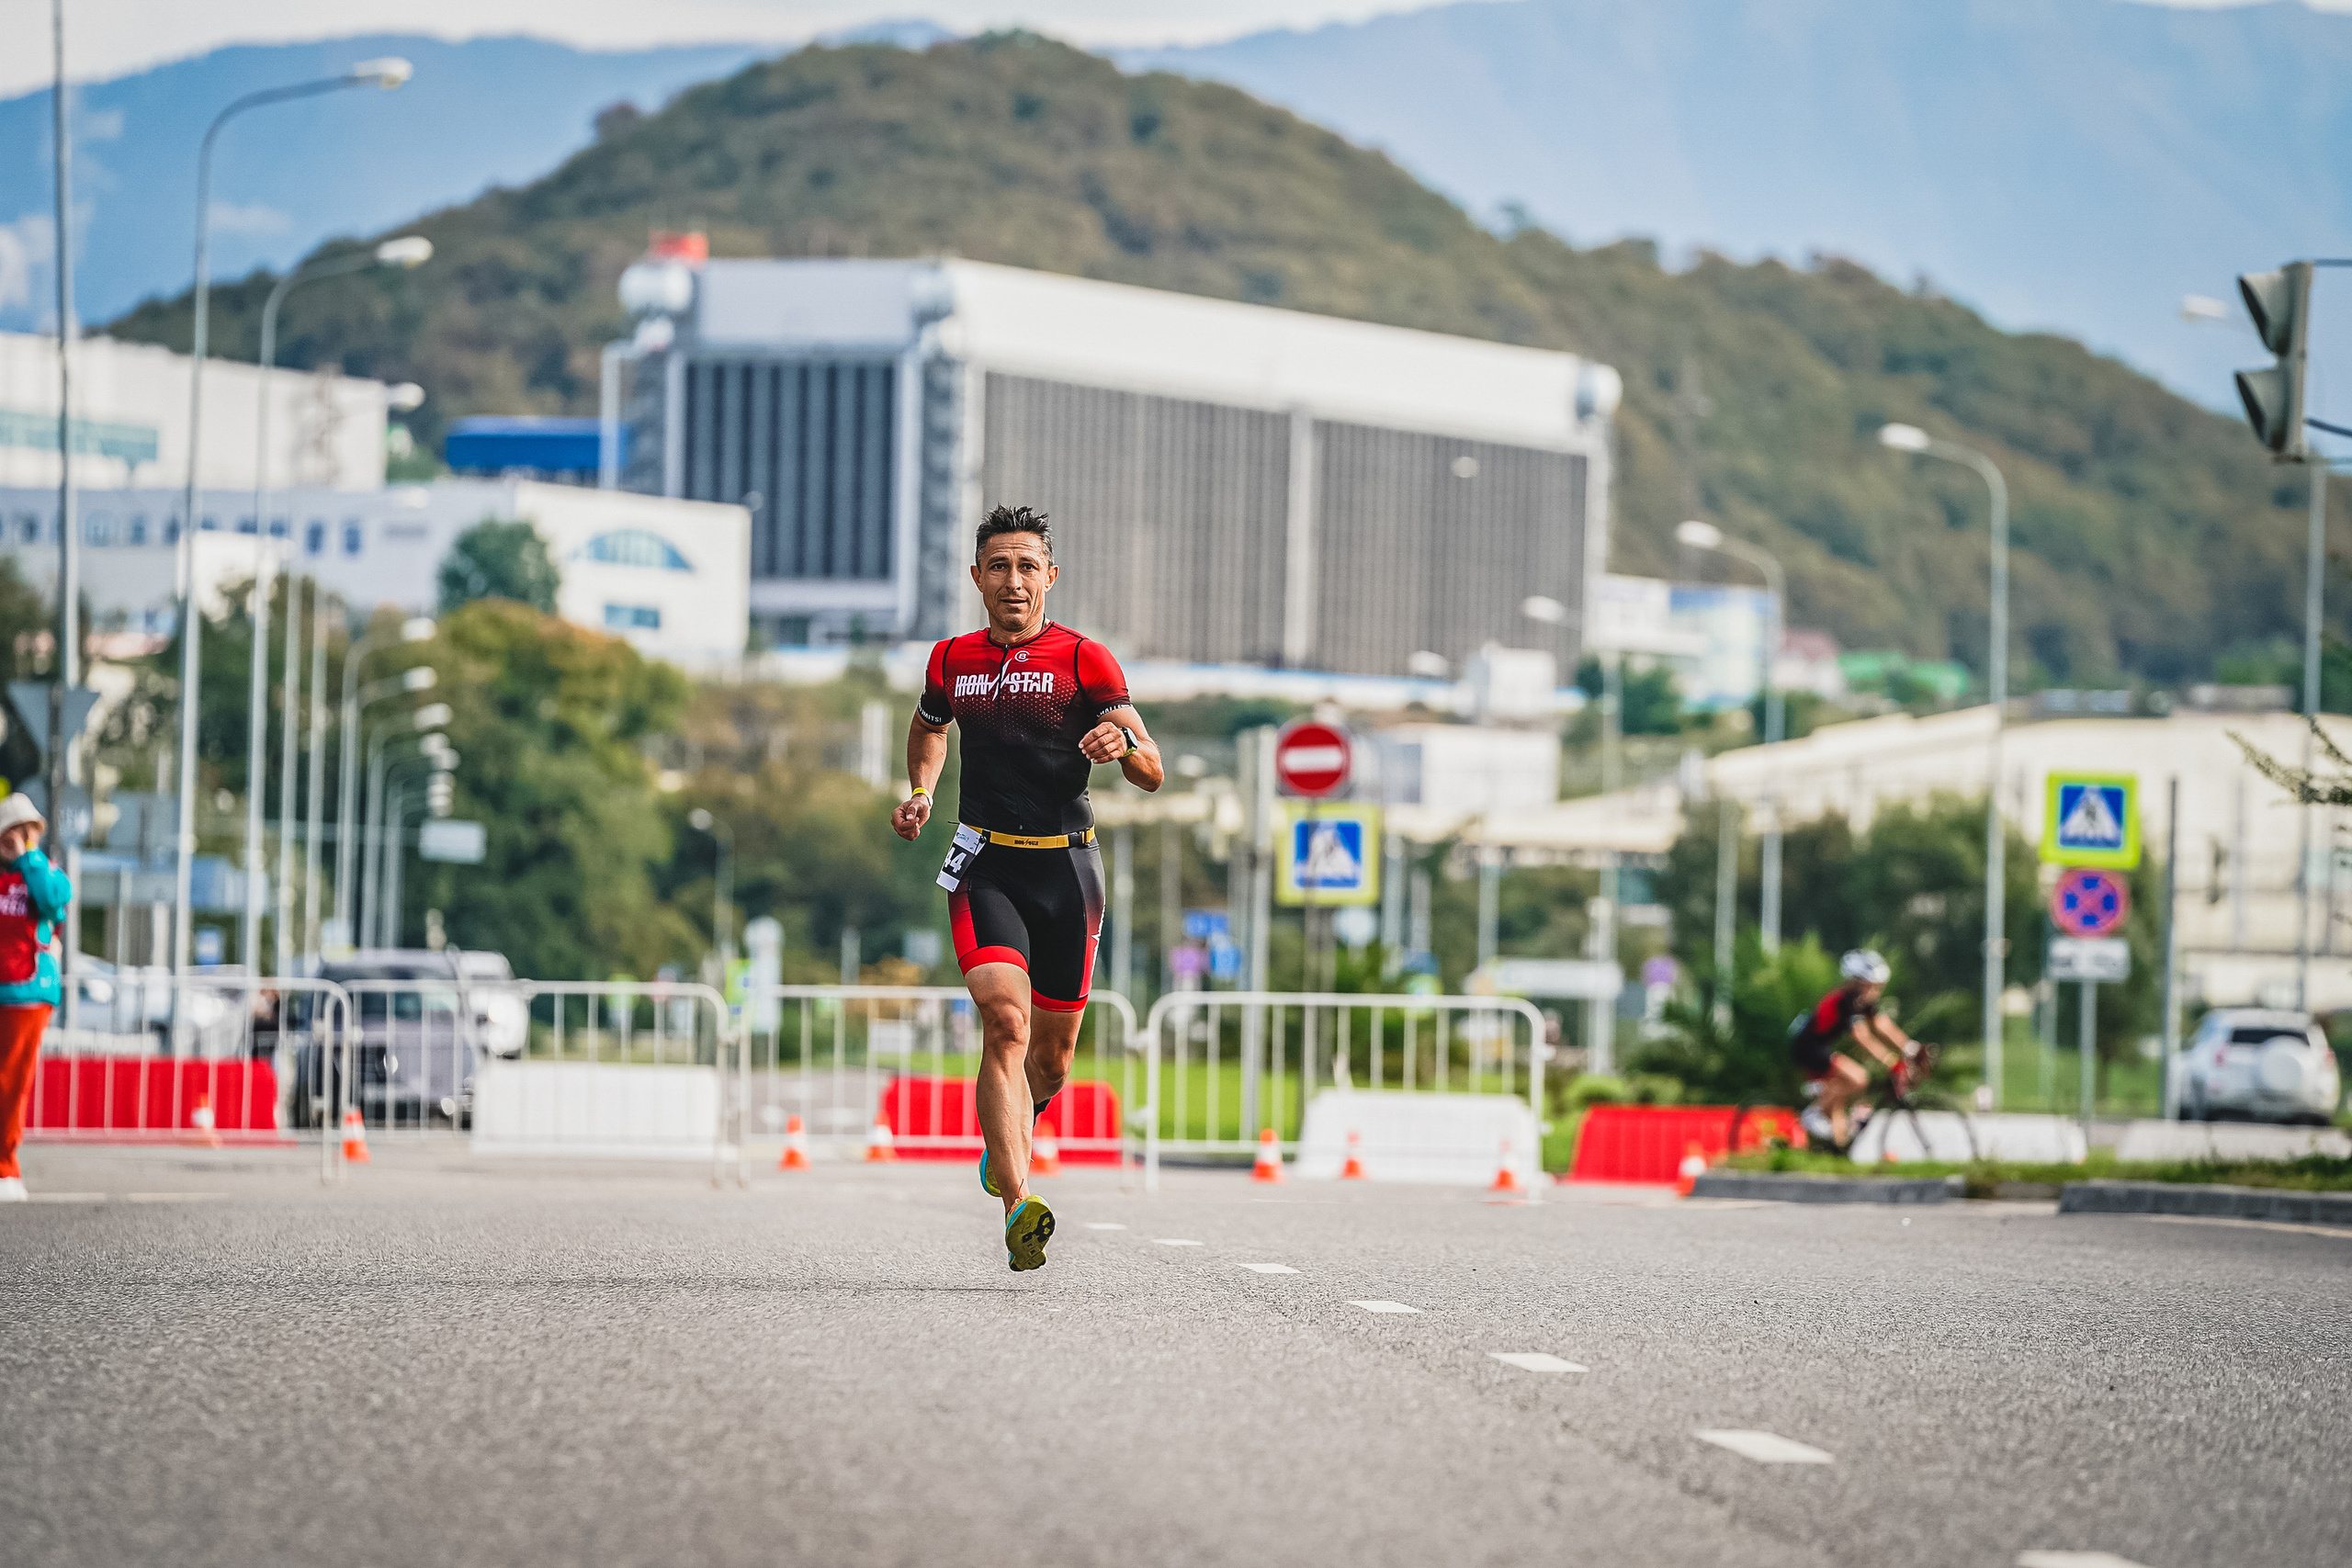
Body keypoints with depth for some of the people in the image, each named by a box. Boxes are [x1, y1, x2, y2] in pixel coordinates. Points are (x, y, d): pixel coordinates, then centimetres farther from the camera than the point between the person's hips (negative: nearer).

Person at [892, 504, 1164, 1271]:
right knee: (1005, 1022, -22)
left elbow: (1152, 773, -6)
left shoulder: (1085, 660, -1)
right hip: (985, 865, 0)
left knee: (1052, 1057, 9)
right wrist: (920, 791, 13)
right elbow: (927, 726, 31)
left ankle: (1006, 1135, 45)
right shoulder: (952, 660, 8)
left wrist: (1124, 742, -29)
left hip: (1066, 868, 0)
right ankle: (1019, 1209, -31)